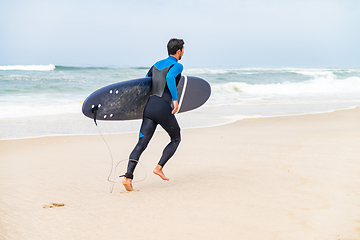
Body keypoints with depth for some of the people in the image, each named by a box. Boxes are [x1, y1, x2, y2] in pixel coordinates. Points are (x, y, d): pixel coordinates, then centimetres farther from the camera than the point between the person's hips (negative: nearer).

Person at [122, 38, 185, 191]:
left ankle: (128, 177, -14)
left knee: (141, 143, -1)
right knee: (176, 139, 18)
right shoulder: (177, 66, -1)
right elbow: (170, 77, -23)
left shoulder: (156, 65, 22)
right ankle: (159, 167, 8)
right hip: (163, 108, -6)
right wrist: (175, 99, -20)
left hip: (149, 106, 6)